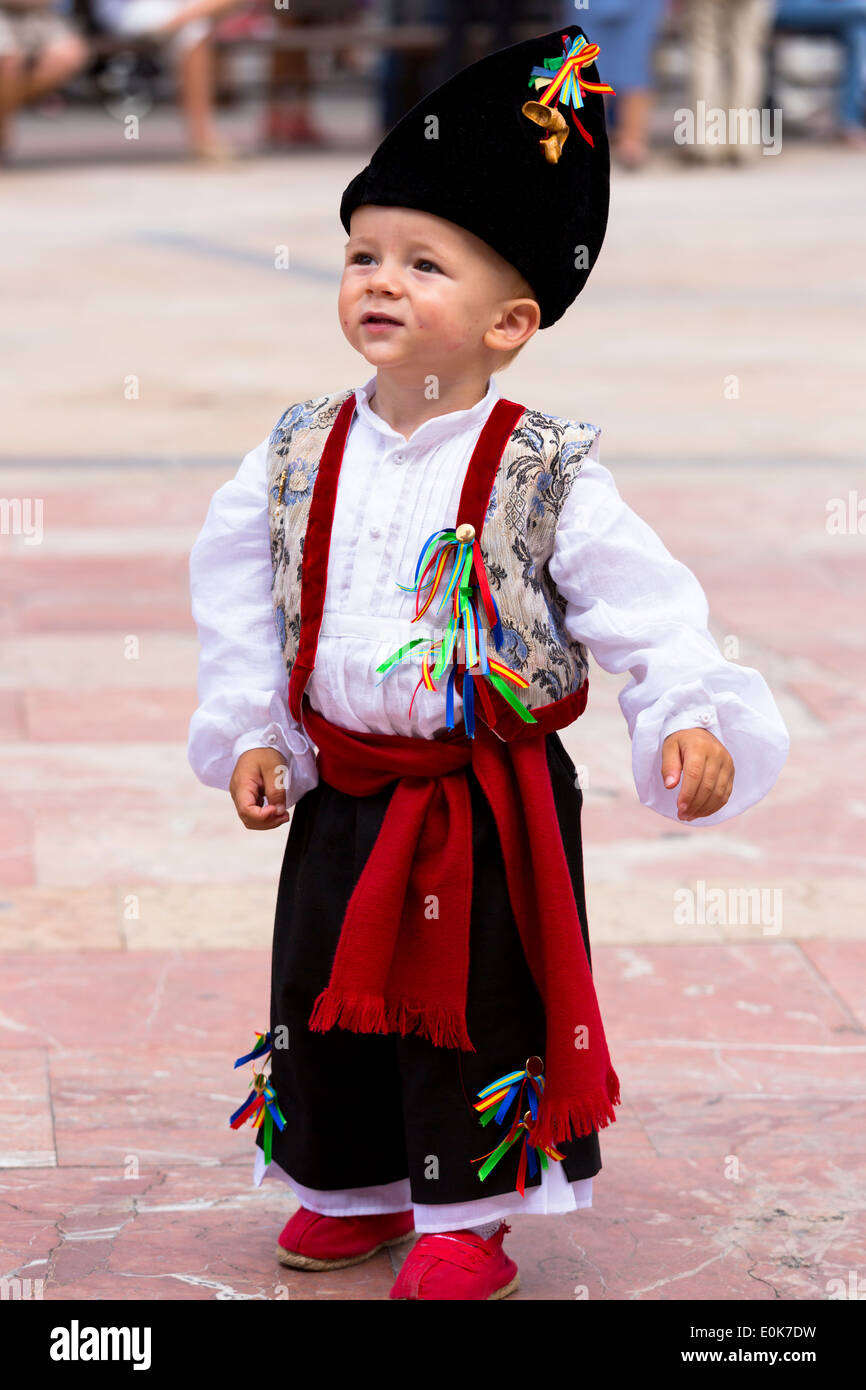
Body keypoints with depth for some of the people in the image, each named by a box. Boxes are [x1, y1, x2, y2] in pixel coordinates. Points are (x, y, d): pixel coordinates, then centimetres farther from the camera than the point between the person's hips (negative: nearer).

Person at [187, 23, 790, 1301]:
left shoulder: (544, 473, -13)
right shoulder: (301, 454, -1)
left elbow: (646, 605, -14)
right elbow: (236, 588, 8)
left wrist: (696, 717, -27)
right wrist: (249, 731, 4)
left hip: (493, 802, -4)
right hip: (341, 793, 4)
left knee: (477, 1003, 4)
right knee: (327, 992, 13)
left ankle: (465, 1215, 21)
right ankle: (354, 1188, 34)